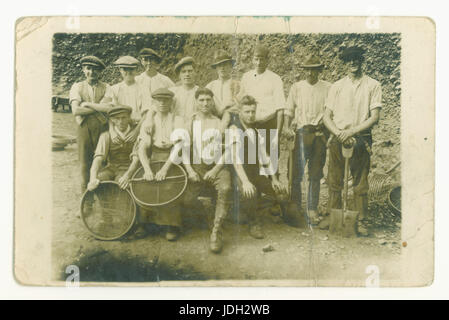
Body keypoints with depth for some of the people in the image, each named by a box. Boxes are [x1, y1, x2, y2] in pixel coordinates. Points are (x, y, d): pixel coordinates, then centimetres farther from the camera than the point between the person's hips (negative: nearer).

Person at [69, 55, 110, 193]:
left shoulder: (106, 88, 7)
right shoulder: (77, 87, 9)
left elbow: (110, 108, -11)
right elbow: (76, 110, -7)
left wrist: (88, 104, -7)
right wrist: (99, 108, -6)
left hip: (102, 128, -1)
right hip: (84, 128, 1)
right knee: (85, 162, 5)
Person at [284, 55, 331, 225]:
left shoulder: (327, 88, 7)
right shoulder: (297, 87, 9)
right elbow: (289, 110, 11)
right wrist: (287, 127, -4)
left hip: (320, 133, 0)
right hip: (301, 132, 0)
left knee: (316, 174, 4)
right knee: (297, 172, -5)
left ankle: (312, 209, 13)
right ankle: (295, 208, 5)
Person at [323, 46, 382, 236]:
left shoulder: (373, 86, 4)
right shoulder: (336, 87, 11)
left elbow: (374, 117, -3)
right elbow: (327, 116, 7)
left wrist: (351, 131, -13)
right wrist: (339, 134, -11)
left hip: (361, 140, -2)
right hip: (338, 139, 2)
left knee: (360, 184, 1)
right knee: (334, 182, 4)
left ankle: (360, 222, 10)